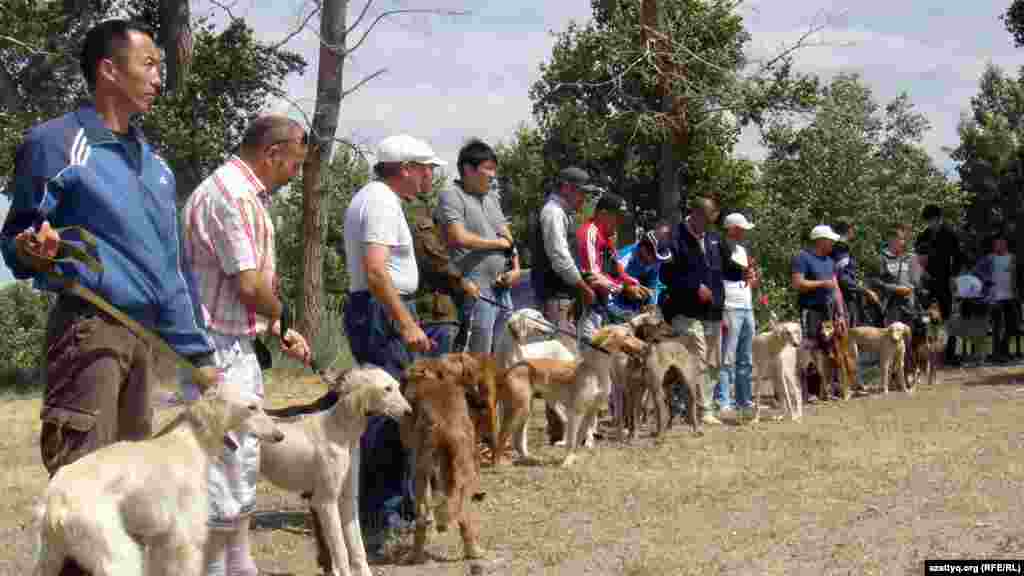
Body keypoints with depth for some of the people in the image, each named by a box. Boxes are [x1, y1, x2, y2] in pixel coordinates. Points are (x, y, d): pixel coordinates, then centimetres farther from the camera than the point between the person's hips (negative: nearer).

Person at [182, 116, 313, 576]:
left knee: (243, 461, 17)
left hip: (237, 346, 11)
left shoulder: (245, 193, 15)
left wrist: (278, 332, 17)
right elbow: (250, 286, -21)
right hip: (222, 348, -11)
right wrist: (280, 312, -2)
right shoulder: (232, 194, -18)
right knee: (224, 463, -4)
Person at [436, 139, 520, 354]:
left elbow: (508, 237, 21)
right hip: (477, 291, -8)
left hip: (502, 289, 8)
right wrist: (498, 243, -3)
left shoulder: (492, 197, 19)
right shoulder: (452, 195, -5)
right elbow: (459, 238, -16)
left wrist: (516, 268, 3)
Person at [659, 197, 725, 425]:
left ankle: (706, 406, 18)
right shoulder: (676, 238, -8)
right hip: (688, 313, -7)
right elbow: (667, 275, -12)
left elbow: (724, 267, 25)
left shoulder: (713, 239, 14)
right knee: (699, 363, -12)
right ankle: (704, 411, -7)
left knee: (713, 365, 10)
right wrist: (695, 287, -17)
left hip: (713, 313, 8)